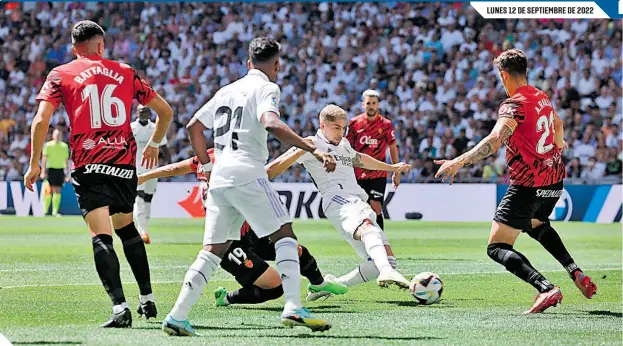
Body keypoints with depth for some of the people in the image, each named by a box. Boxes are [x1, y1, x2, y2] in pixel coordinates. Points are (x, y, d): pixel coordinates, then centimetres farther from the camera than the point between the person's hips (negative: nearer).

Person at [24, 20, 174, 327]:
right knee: (126, 228, 23)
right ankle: (147, 300, 27)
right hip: (125, 163, 3)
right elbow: (165, 111, 18)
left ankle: (120, 308, -24)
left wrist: (34, 163, 3)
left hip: (89, 166, -3)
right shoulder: (126, 73, 13)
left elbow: (41, 120, -6)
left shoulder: (60, 75, 6)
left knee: (101, 237, -10)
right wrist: (154, 144, 34)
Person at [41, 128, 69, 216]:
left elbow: (66, 160, 13)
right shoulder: (48, 145, 1)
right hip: (50, 169, -3)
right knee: (49, 191, -6)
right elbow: (44, 158, -2)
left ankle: (55, 212, 1)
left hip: (60, 169, 3)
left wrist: (67, 173, 10)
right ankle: (44, 211, 1)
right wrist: (43, 171, -10)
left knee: (57, 191, -1)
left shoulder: (64, 146, 10)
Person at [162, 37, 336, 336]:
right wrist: (314, 150, -26)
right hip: (247, 174, -7)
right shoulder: (266, 88, 0)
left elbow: (193, 126, 25)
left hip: (219, 177, 7)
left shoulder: (227, 90, 22)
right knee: (284, 234, -2)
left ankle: (177, 316, 2)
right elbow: (271, 124, -21)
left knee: (213, 250, 9)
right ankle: (293, 308, -16)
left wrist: (206, 165, 34)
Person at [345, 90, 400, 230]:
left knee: (376, 208, -12)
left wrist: (396, 173, 7)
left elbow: (393, 148, 7)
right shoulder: (354, 123, 2)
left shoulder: (386, 124, -2)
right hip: (357, 174, 2)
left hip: (378, 175, -2)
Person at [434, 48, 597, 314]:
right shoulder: (542, 98, 9)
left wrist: (459, 162, -42)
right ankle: (577, 274, 24)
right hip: (554, 178, 9)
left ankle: (546, 288, -26)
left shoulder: (513, 106, -16)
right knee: (536, 224, 38)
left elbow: (495, 140, -33)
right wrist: (559, 143, 54)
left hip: (528, 186, -9)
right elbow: (557, 124, 31)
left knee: (497, 248, -7)